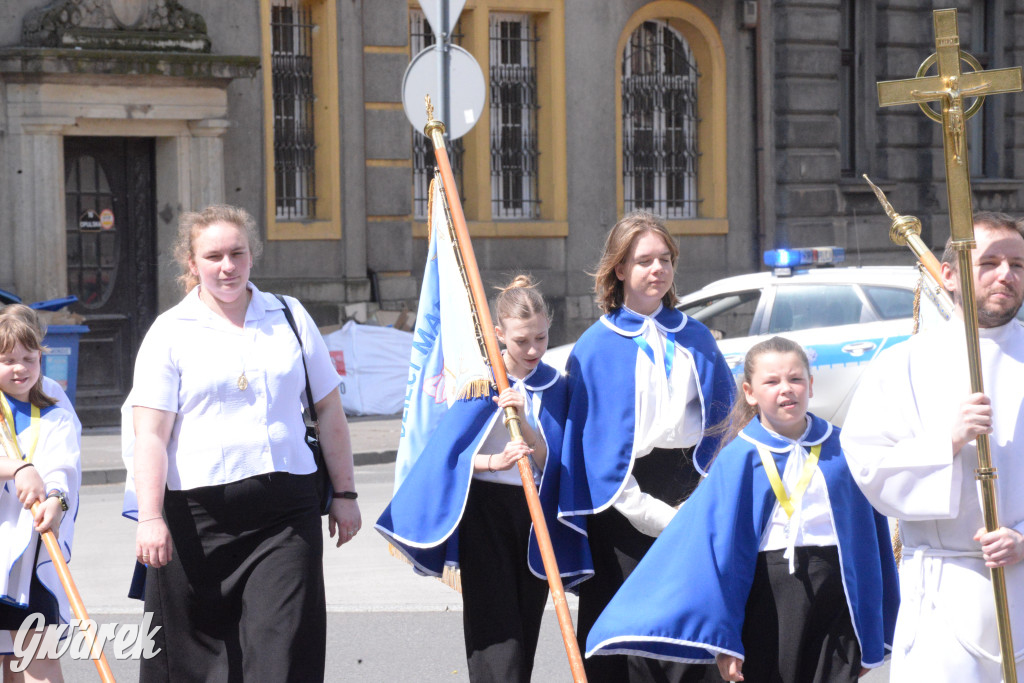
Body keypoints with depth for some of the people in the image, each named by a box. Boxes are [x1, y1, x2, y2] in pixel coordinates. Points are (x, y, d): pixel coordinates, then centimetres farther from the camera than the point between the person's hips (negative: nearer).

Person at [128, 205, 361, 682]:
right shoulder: (170, 332, 3)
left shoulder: (290, 317, 12)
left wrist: (343, 493, 12)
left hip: (286, 511, 2)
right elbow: (150, 434, -5)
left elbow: (329, 410, 17)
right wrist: (149, 516, -16)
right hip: (198, 514, -2)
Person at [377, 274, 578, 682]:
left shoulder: (555, 387, 6)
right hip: (483, 507, -4)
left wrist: (523, 420, -19)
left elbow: (547, 461, -2)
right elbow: (448, 450, -7)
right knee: (496, 633, -11)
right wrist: (494, 461, -23)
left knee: (525, 627, 5)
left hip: (534, 511, 4)